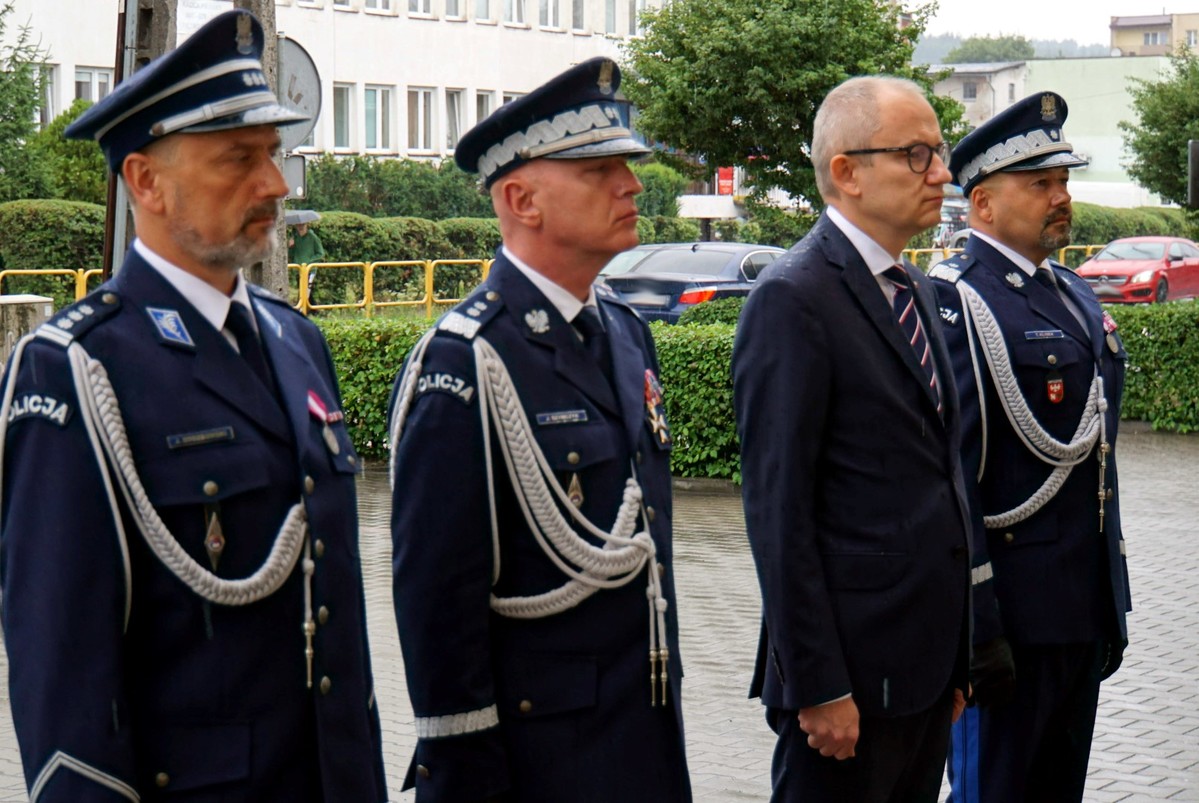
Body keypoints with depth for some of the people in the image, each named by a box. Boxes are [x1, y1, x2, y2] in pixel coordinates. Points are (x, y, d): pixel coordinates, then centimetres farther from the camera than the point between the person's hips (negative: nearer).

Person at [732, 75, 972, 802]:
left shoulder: (915, 290, 14)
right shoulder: (794, 298, -14)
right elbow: (779, 508, -17)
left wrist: (956, 657, 17)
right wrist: (816, 683, -18)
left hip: (927, 659, 8)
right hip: (851, 664, -8)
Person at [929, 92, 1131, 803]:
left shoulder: (1078, 298, 15)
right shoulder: (956, 304, -13)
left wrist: (1114, 608, 19)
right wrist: (975, 626, -20)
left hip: (1086, 612, 8)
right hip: (1010, 617, -8)